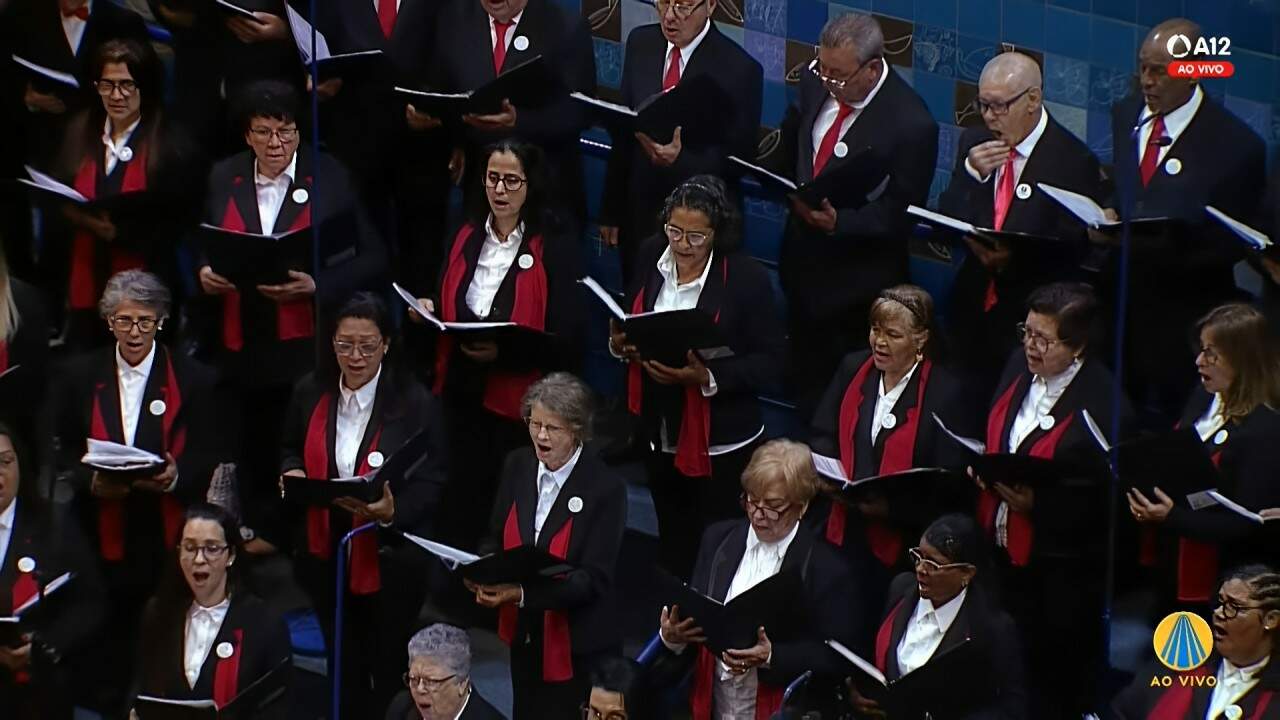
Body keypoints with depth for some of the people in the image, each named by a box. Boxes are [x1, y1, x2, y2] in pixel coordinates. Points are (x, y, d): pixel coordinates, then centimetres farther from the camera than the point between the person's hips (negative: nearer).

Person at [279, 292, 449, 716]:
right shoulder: (311, 394, 0)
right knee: (343, 667, 17)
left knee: (389, 669, 10)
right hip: (325, 552, 4)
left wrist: (393, 511, -33)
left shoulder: (415, 403, -13)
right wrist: (292, 473, -8)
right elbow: (291, 451, 17)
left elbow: (432, 482, -13)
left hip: (389, 557, -4)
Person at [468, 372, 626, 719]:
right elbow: (496, 538, 11)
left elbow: (594, 579, -20)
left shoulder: (605, 488, -17)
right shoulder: (517, 466, 0)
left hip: (578, 648, -5)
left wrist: (522, 594, -32)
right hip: (524, 635, 6)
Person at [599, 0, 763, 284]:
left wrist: (680, 159, -28)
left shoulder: (740, 69, -16)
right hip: (639, 209, 4)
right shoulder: (640, 44, 1)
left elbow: (739, 157, -11)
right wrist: (611, 210, 8)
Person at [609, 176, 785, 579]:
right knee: (670, 546, 19)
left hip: (720, 445, -5)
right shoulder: (651, 258, -2)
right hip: (659, 436, 5)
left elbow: (769, 361, -15)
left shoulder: (746, 278, -17)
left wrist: (708, 378, -29)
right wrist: (620, 344, -11)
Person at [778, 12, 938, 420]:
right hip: (803, 261, 6)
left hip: (857, 282, -6)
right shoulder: (816, 83, -6)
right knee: (805, 384, 21)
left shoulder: (910, 123, -26)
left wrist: (840, 221, -31)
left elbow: (902, 215, -18)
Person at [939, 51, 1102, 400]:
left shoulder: (1074, 161, -9)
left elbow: (1072, 250, -11)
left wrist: (1014, 257, -26)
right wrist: (971, 175, -11)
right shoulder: (973, 144, 8)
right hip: (972, 307, 5)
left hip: (1034, 317, -5)